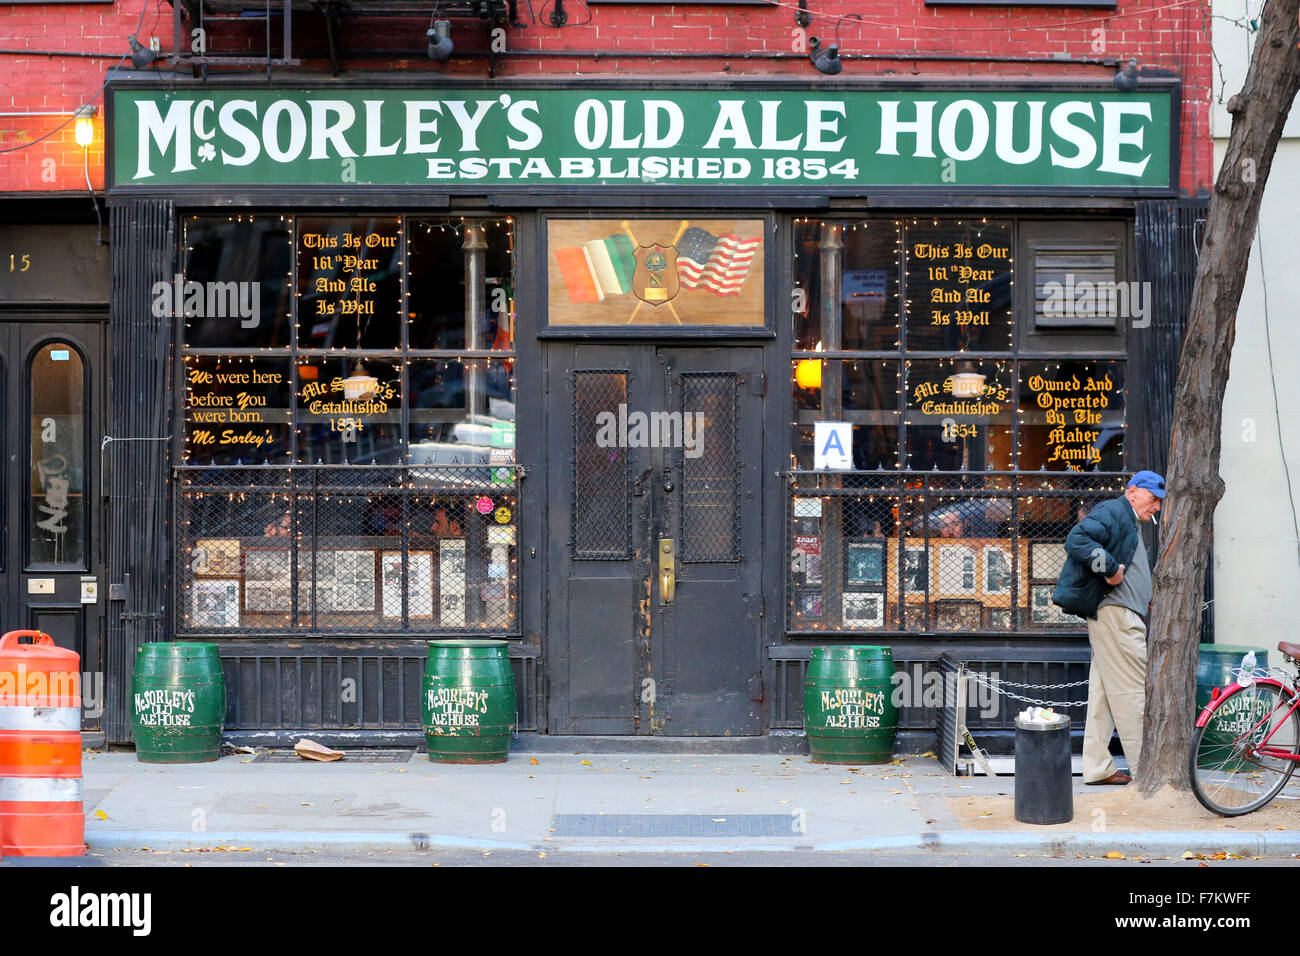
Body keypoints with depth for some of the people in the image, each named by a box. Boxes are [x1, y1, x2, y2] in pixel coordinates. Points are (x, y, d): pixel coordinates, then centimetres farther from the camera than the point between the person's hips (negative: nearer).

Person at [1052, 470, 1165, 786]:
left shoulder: (1129, 523, 26)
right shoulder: (1112, 512, -7)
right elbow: (1077, 540, -23)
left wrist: (1148, 600, 19)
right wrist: (1110, 568, -22)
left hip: (1122, 615, 11)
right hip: (1115, 615, -11)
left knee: (1104, 693, 9)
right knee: (1131, 691, -7)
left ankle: (1098, 767, 11)